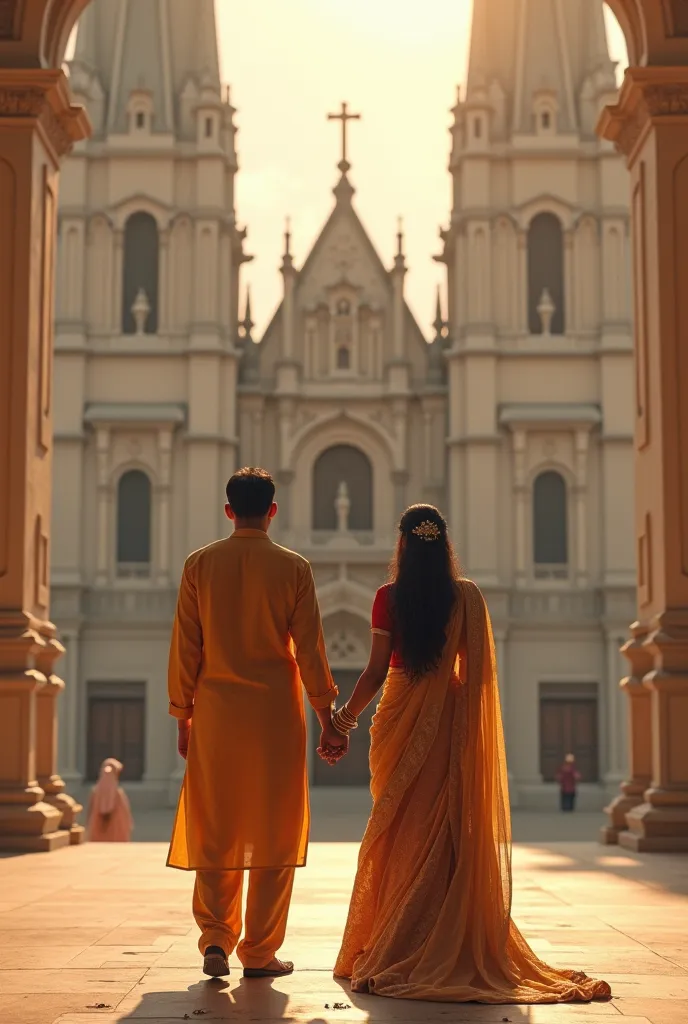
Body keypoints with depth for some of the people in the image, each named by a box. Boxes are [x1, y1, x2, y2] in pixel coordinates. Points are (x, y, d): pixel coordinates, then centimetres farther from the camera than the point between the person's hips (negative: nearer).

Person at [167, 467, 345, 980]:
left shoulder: (200, 564, 1)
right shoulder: (294, 568, -2)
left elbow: (186, 647, 2)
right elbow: (309, 650, -3)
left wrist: (183, 716, 10)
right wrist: (328, 719, 3)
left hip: (215, 712, 1)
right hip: (275, 713, -1)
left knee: (214, 832, 10)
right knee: (273, 836, 6)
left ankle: (215, 939, -1)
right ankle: (259, 952, 9)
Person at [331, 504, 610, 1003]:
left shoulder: (390, 597, -6)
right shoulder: (467, 596, -2)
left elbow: (377, 670, -6)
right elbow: (478, 669, -2)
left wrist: (346, 717, 5)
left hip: (400, 721, -1)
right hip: (451, 722, 1)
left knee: (400, 832, 6)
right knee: (453, 831, 7)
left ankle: (396, 949, 10)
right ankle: (459, 947, 10)